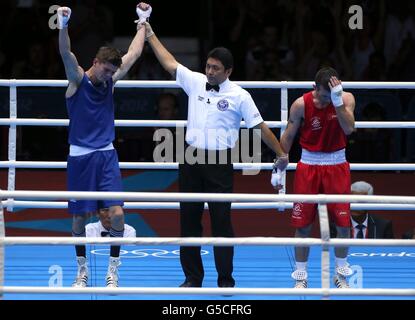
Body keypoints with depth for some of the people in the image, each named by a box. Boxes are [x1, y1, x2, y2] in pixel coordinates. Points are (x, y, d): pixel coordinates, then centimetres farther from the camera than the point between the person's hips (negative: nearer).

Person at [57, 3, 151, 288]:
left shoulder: (110, 81, 7)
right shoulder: (78, 80, -5)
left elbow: (134, 53, 17)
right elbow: (66, 55, -24)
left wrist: (143, 21, 22)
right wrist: (63, 26, -41)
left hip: (106, 155, 3)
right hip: (80, 156, -3)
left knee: (117, 213, -10)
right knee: (80, 217, 3)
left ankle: (113, 271, 1)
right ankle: (83, 271, 18)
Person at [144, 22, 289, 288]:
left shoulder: (239, 95, -2)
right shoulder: (195, 82, 8)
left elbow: (260, 126, 2)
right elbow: (170, 63, 16)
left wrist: (281, 153, 5)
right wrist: (150, 35, 18)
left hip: (220, 163, -4)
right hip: (192, 160, 4)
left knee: (221, 221, -3)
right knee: (189, 220, 6)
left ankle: (226, 280, 3)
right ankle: (192, 277, 14)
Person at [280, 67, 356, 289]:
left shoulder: (346, 99, -9)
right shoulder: (301, 104, -11)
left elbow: (348, 128, -23)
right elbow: (288, 136, -2)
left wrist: (338, 101, -32)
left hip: (336, 165, 1)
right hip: (309, 165, -1)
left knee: (343, 223, 1)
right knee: (302, 224, 0)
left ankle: (341, 274, 17)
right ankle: (300, 276, 11)